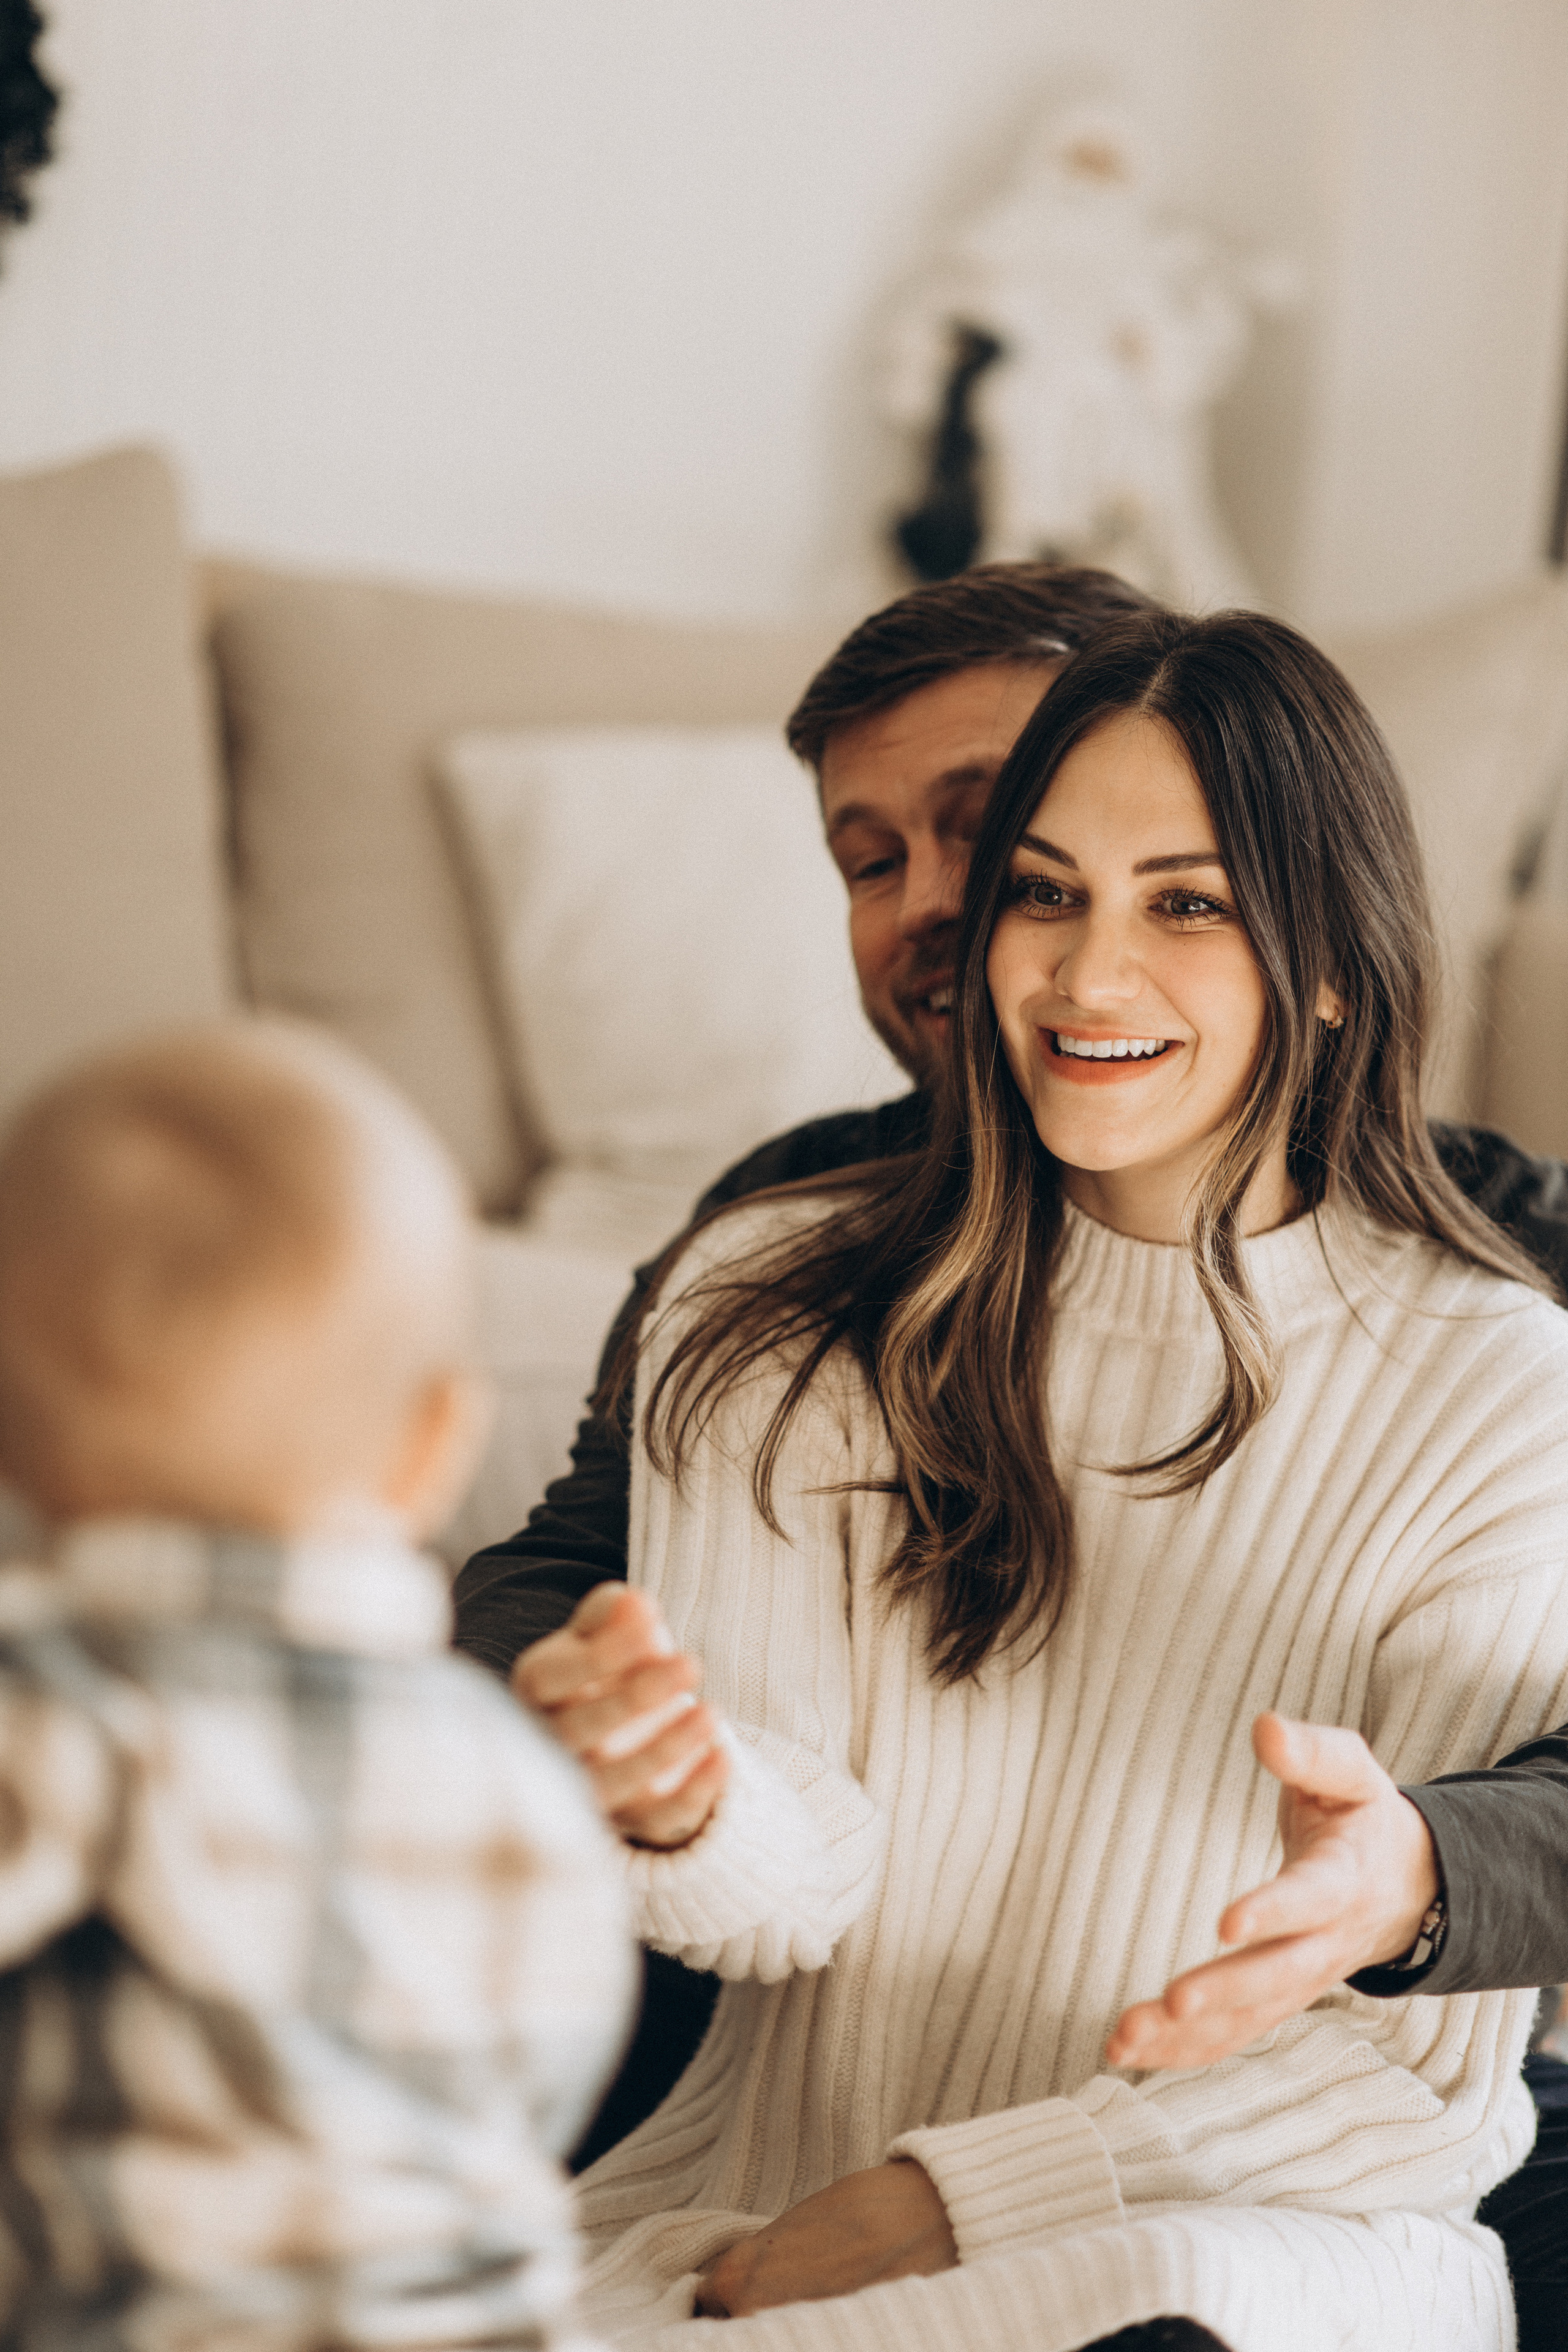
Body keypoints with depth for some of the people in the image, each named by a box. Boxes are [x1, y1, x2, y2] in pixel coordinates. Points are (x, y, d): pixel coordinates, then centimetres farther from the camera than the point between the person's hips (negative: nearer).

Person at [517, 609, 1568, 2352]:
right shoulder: (767, 1318, 0)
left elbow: (1425, 2075, -7)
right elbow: (804, 1886, -6)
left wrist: (950, 2200, -14)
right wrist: (684, 1804, -30)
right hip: (767, 2194, 2)